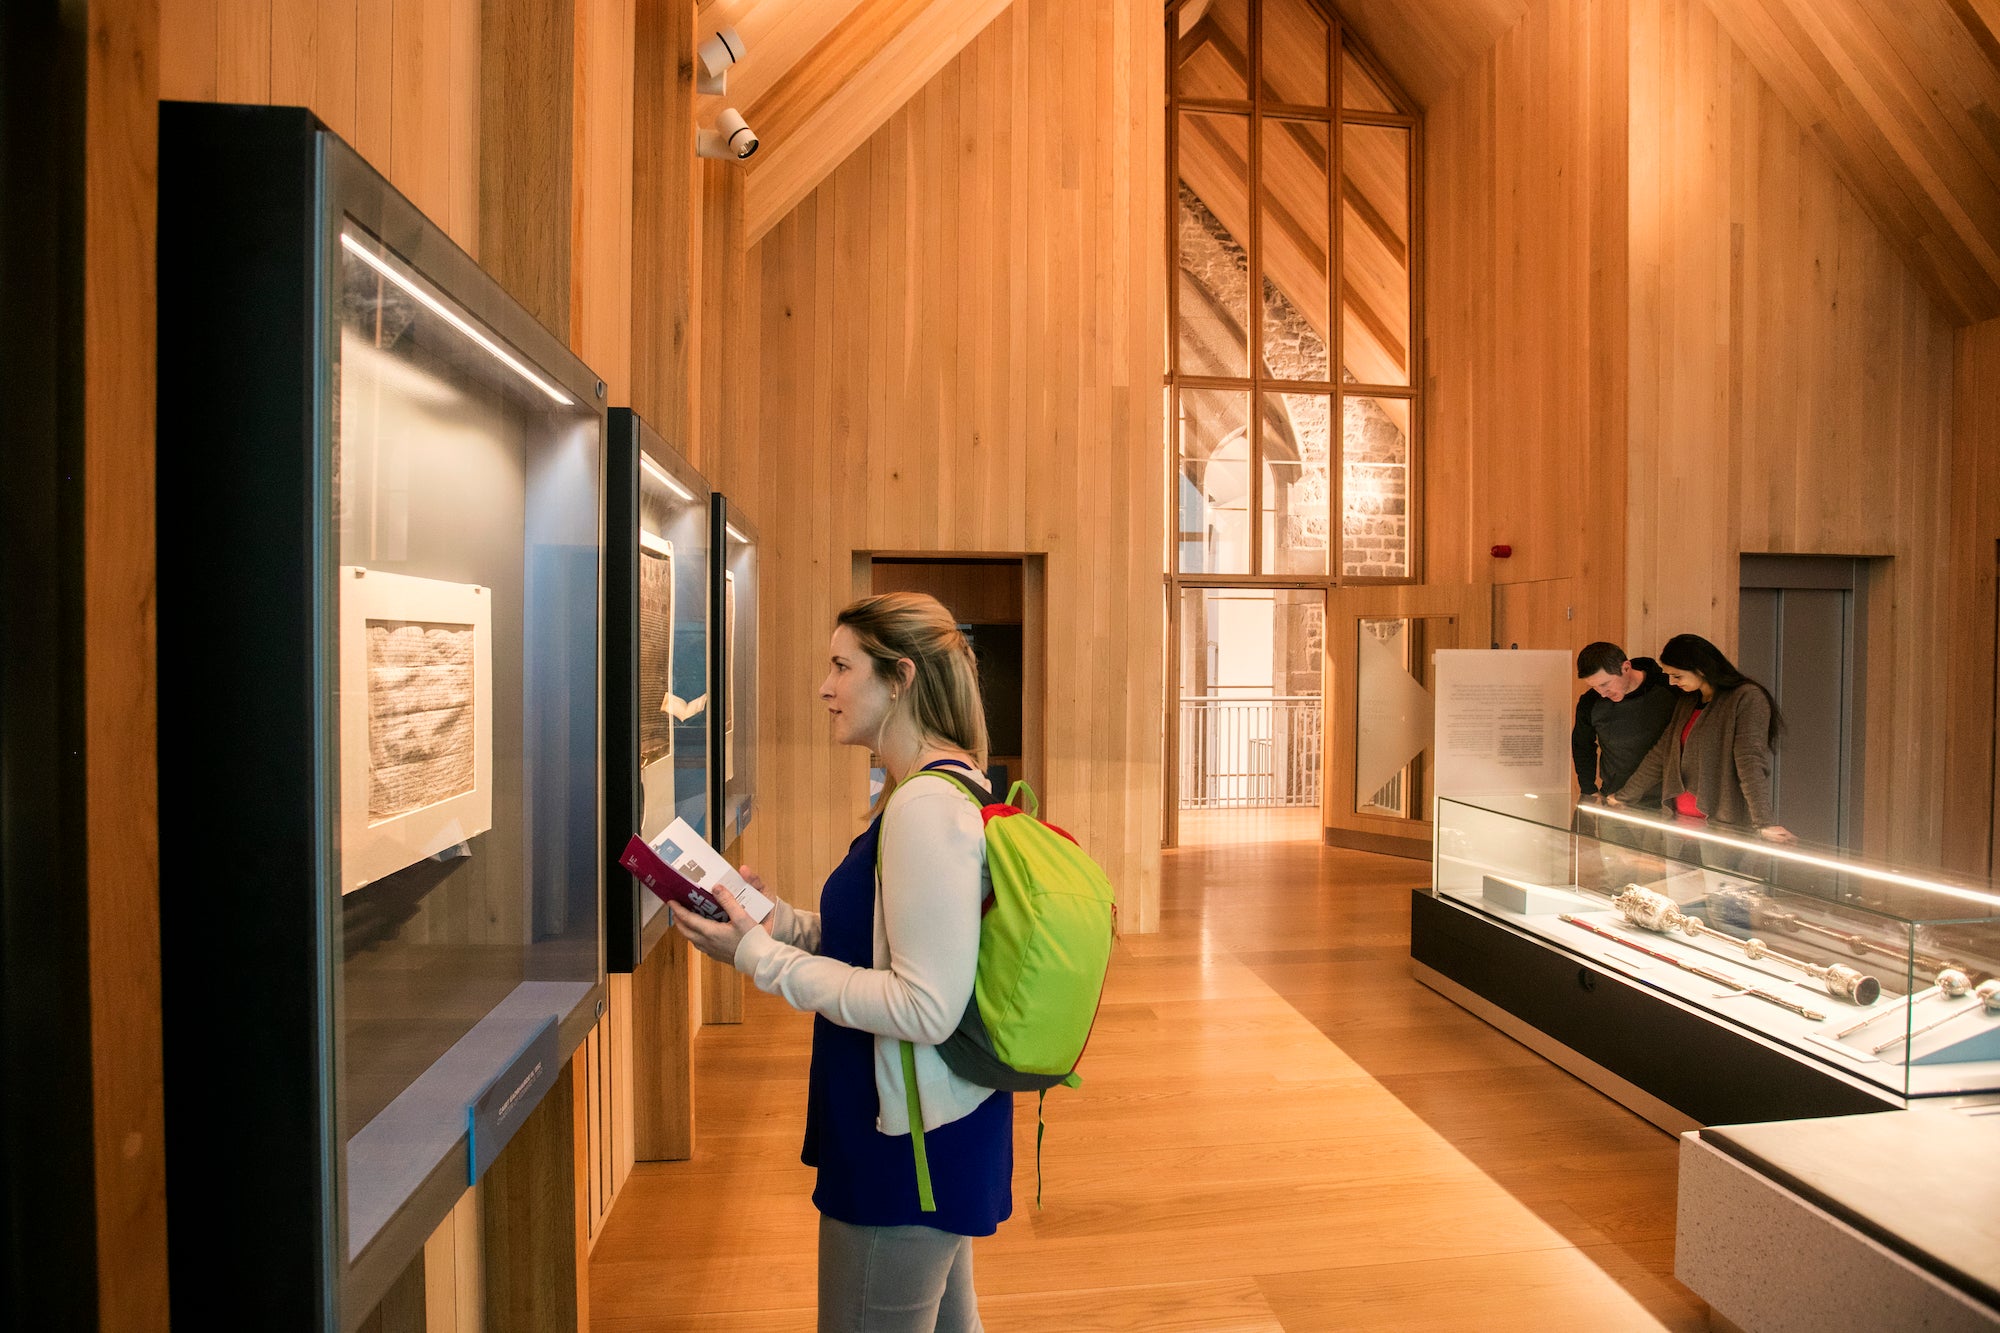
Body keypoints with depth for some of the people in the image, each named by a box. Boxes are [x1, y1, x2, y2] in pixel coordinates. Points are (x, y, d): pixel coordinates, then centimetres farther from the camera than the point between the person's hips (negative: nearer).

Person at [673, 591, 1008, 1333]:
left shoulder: (927, 805, -25)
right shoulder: (942, 788, 6)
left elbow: (926, 1007, -27)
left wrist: (759, 956, -21)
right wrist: (772, 916, 1)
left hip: (910, 1144, -10)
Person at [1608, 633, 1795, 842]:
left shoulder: (1746, 698, -8)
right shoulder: (1686, 702, 14)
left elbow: (1751, 763, -18)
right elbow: (1660, 754, 16)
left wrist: (1764, 823, -25)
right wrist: (1624, 797, 15)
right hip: (1679, 817, 6)